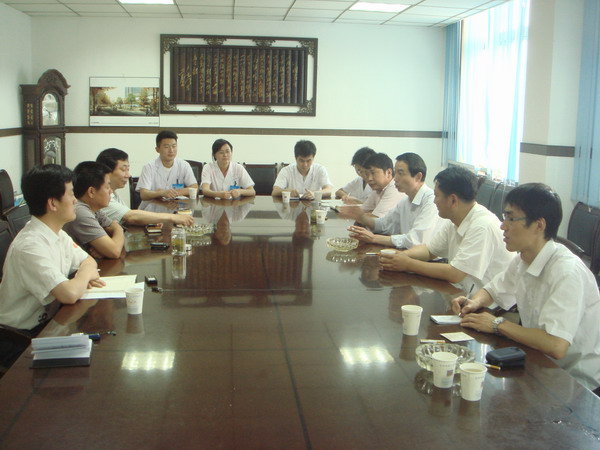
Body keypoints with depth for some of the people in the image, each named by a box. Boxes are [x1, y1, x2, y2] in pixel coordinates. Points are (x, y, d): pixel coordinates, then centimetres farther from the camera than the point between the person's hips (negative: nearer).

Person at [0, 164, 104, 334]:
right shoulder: (30, 245, -25)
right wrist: (86, 274, -13)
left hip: (49, 318, 8)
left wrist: (86, 274, -7)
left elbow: (88, 260, 15)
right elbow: (70, 294, -33)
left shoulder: (57, 233, 2)